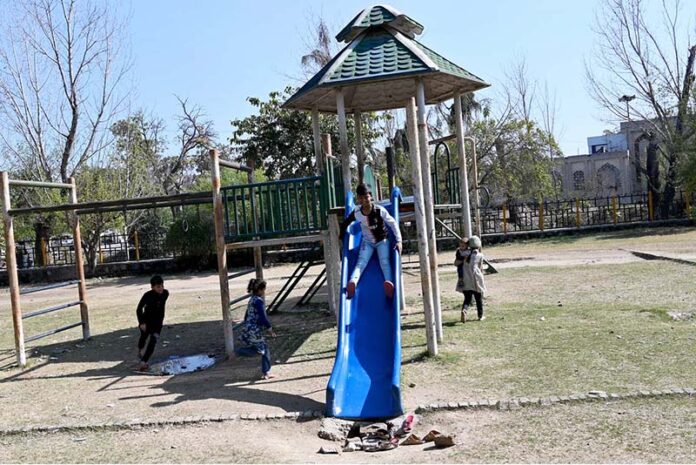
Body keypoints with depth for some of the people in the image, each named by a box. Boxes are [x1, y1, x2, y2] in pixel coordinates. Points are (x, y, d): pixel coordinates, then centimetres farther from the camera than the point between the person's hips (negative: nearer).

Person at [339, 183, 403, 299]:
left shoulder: (380, 210, -22)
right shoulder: (356, 212, -15)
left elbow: (393, 224, -15)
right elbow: (345, 223, 3)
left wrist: (398, 241, -20)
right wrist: (341, 237, 5)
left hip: (382, 240, -2)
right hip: (367, 242, 2)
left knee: (384, 261, -25)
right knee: (361, 262, -20)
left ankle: (389, 282, -49)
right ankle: (352, 283, -43)